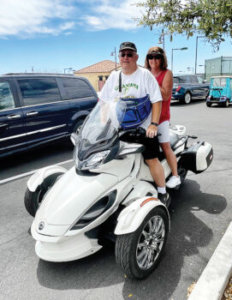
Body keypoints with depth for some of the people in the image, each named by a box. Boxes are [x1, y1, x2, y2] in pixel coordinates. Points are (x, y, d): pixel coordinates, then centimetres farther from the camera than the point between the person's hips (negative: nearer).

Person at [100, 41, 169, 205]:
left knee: (152, 160, -5)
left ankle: (163, 193, 11)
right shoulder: (114, 76, 13)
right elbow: (103, 100, 13)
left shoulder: (145, 75, -1)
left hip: (143, 128, -4)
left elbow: (157, 101, -7)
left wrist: (154, 124, -18)